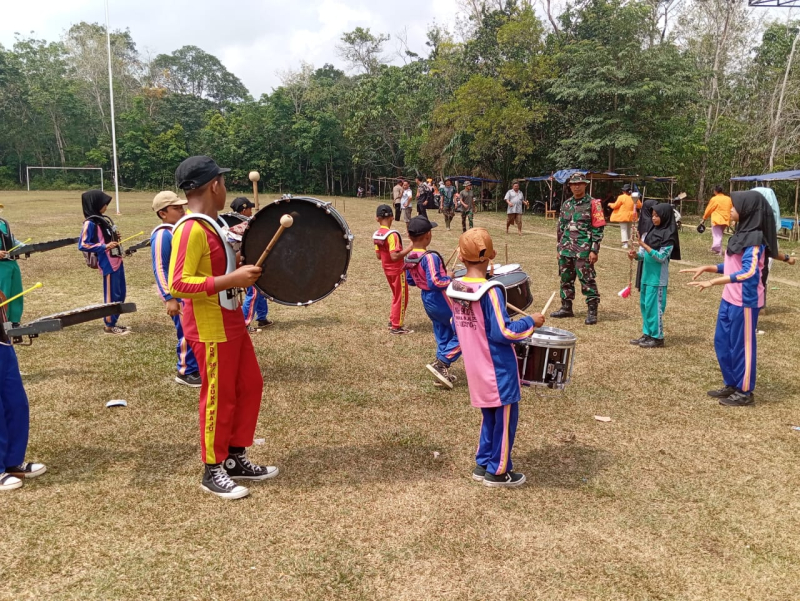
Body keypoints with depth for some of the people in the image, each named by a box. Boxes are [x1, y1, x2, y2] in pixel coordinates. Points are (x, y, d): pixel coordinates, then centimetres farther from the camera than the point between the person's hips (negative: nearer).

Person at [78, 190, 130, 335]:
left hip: (117, 260, 8)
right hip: (108, 263, -8)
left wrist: (115, 236, 2)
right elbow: (83, 245, -16)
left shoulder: (103, 219, 11)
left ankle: (113, 322, 25)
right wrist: (105, 246, -18)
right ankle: (109, 325, 14)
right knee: (112, 295, 1)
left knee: (121, 293, 14)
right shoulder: (90, 223, -13)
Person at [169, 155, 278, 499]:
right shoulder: (190, 230, -20)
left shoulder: (210, 225, 11)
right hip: (211, 330, -10)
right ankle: (213, 471, 20)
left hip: (232, 323, 10)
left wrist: (241, 267, 11)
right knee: (219, 398, 2)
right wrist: (232, 280, -27)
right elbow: (177, 285, -26)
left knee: (250, 386, 15)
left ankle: (235, 458, 28)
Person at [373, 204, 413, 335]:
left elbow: (378, 256, 5)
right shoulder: (392, 234, -25)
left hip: (387, 270, 8)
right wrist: (409, 248, -23)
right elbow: (395, 256, -29)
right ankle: (396, 326, 13)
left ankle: (392, 320, 30)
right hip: (397, 270, -8)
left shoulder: (376, 235, -1)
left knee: (396, 295, 24)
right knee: (401, 298, 6)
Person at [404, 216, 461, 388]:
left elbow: (410, 281, 12)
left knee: (443, 336, 20)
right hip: (441, 301, -9)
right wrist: (448, 278, -16)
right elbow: (435, 283, -32)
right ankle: (440, 363, 1)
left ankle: (442, 371, 26)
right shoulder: (430, 257, -26)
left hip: (427, 301, 9)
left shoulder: (409, 257, 0)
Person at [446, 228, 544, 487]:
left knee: (488, 414, 21)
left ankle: (483, 464, 29)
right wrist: (531, 322, -11)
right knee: (505, 416, 8)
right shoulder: (490, 291, -23)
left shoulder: (455, 288, -1)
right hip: (497, 368, -7)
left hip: (474, 367, 7)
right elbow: (502, 333, -23)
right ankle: (498, 471, 18)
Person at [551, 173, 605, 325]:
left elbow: (598, 229, -7)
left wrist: (594, 250, -13)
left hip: (583, 250, -6)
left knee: (587, 280, -5)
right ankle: (566, 308, 23)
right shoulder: (566, 204, 13)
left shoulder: (593, 204, -4)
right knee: (566, 279, 12)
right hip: (566, 249, 6)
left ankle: (592, 311, 1)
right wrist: (560, 248, 16)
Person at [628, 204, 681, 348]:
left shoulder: (668, 235, -12)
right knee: (644, 305, 13)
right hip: (646, 275, 8)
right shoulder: (652, 231, 10)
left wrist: (644, 245, -23)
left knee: (653, 306, -4)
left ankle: (657, 337, 5)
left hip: (658, 277, -8)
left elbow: (661, 257, -18)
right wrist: (636, 255, -8)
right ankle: (647, 333, 23)